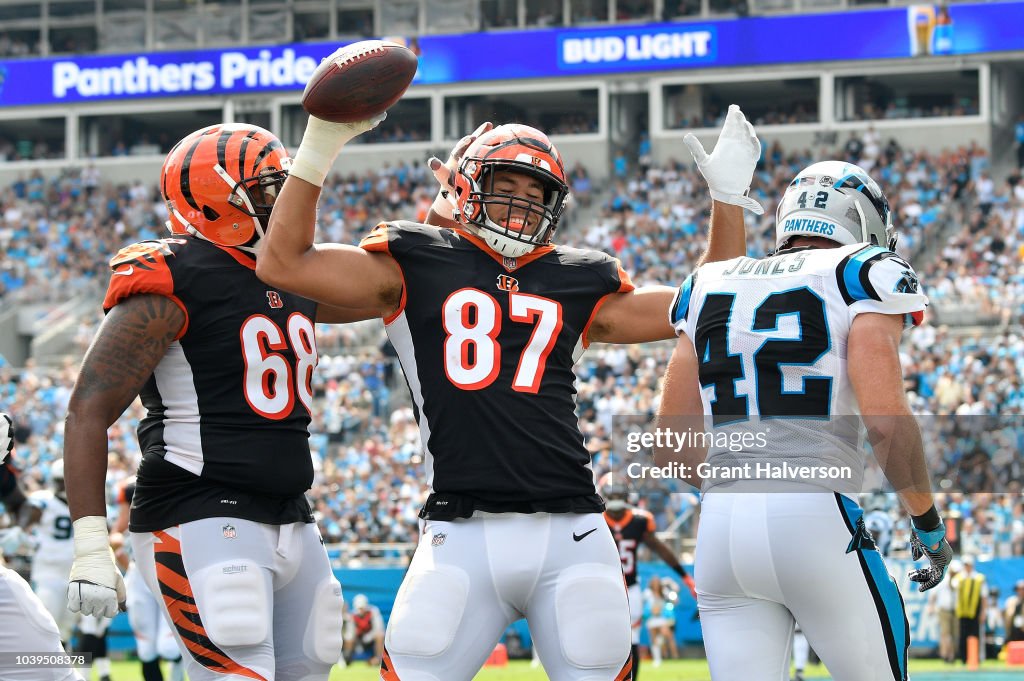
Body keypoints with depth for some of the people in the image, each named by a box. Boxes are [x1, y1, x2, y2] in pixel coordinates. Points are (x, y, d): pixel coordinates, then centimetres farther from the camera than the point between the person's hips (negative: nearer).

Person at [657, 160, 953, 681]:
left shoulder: (708, 288, 18)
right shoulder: (861, 278, 2)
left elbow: (672, 448, 16)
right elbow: (886, 420, -11)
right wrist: (928, 524, 2)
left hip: (722, 524, 5)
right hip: (818, 520, -5)